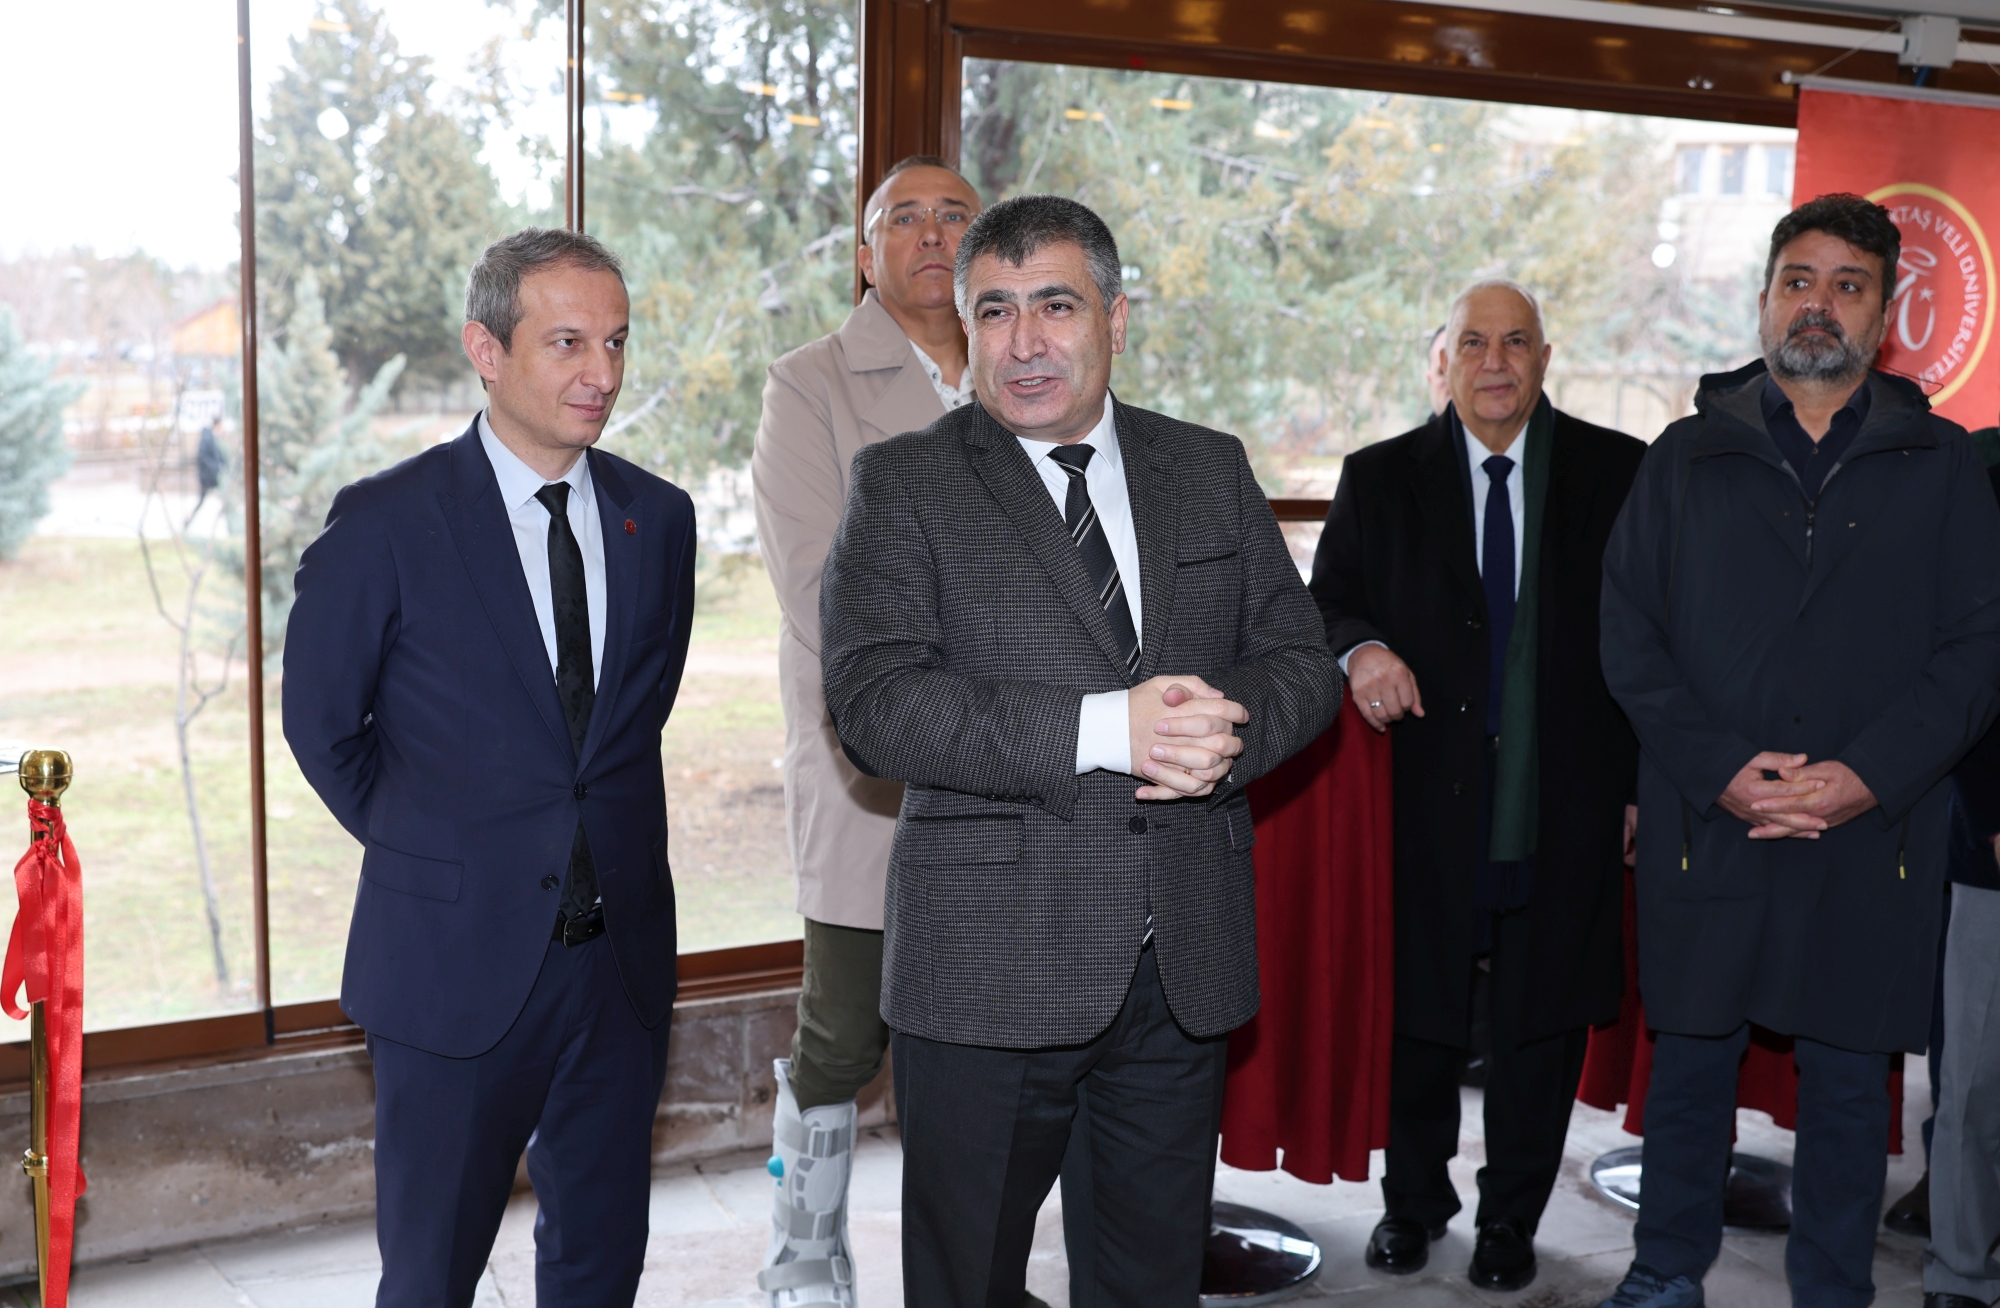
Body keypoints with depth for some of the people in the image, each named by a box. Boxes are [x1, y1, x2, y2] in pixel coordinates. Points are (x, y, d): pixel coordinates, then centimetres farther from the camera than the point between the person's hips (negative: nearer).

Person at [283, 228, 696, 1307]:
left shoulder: (659, 518, 3)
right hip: (457, 961, -3)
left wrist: (605, 839, 9)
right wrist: (428, 849, 5)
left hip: (621, 952, 4)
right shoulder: (384, 522, -10)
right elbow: (321, 723, 1)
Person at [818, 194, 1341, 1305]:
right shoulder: (904, 484, -2)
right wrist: (1101, 729, -24)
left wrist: (1230, 735, -14)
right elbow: (875, 701, -14)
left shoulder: (1212, 471, 10)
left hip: (1186, 964, 4)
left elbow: (1303, 659, 9)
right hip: (989, 970, -3)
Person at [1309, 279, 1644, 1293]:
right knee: (1419, 1015, 11)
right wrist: (1362, 649, -19)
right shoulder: (1380, 478, 4)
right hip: (1427, 801, 0)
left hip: (1565, 808, 0)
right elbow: (1326, 600, 5)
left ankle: (1512, 1217, 30)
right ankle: (1414, 1201, 32)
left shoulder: (1616, 473, 2)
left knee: (1544, 1021, 11)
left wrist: (1647, 780, -2)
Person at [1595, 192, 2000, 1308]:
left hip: (1873, 837, 0)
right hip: (1706, 827, 1)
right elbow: (1630, 637, 2)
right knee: (1692, 1061, 11)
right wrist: (1717, 768, -11)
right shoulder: (1688, 458, 7)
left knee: (1851, 1082, 8)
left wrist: (1870, 776, -14)